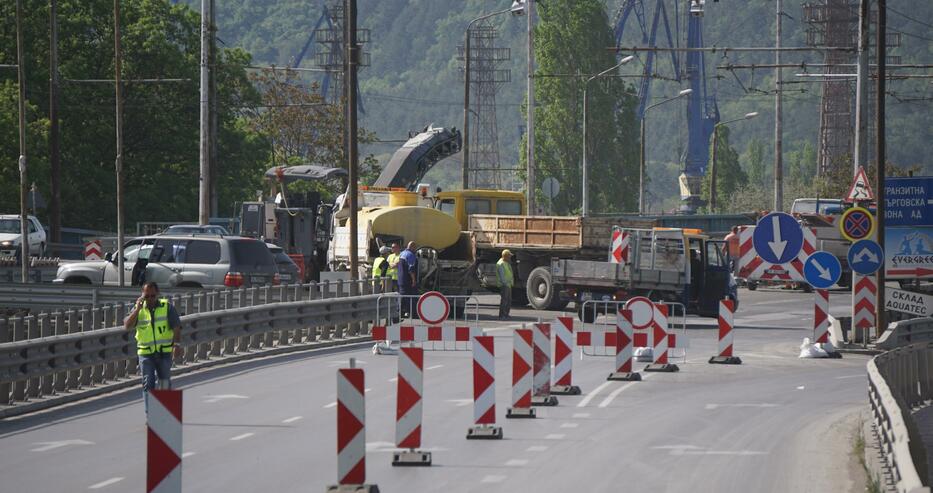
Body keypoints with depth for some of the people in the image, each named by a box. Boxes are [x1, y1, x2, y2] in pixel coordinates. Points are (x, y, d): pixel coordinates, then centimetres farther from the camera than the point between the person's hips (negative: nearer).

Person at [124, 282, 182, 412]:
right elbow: (127, 326, -9)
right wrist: (137, 309, -15)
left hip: (164, 352, 0)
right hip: (145, 353, 0)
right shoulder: (138, 309, 3)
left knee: (164, 382, 9)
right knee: (148, 384, -4)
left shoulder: (167, 307, -1)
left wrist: (177, 344, -19)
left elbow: (176, 327, -5)